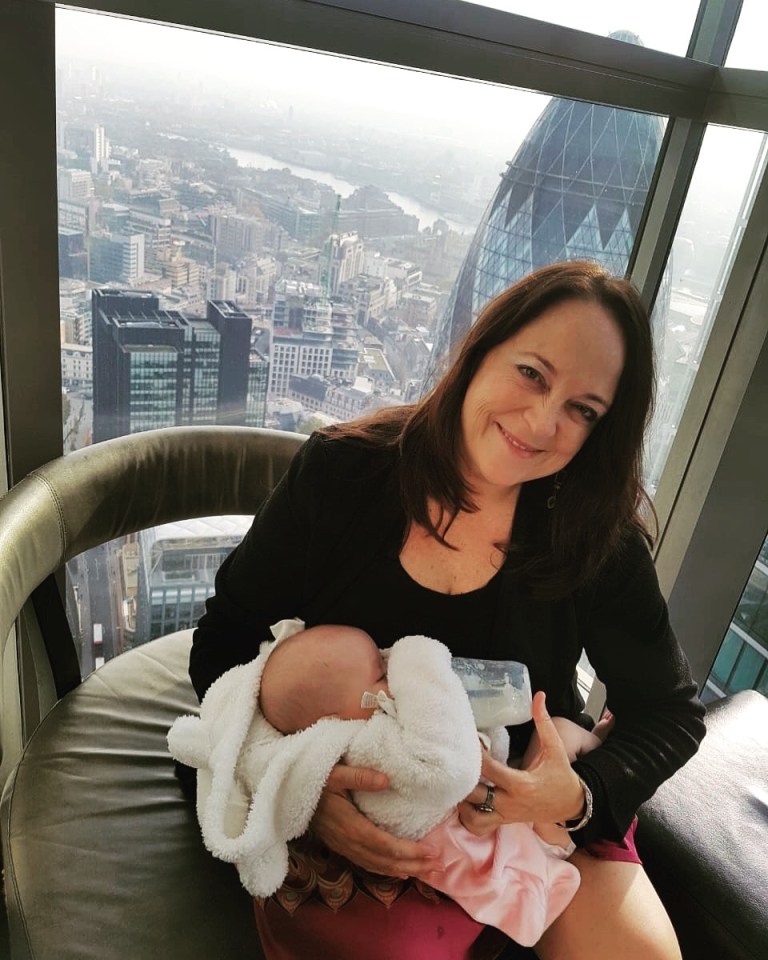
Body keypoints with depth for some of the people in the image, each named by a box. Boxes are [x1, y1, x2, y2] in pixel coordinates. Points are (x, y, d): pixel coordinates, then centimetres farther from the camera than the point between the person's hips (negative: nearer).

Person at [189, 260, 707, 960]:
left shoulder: (597, 537, -12)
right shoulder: (340, 471, -14)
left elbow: (672, 712, -1)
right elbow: (223, 644, -8)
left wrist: (582, 796, -20)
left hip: (527, 801, 2)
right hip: (338, 815, -1)